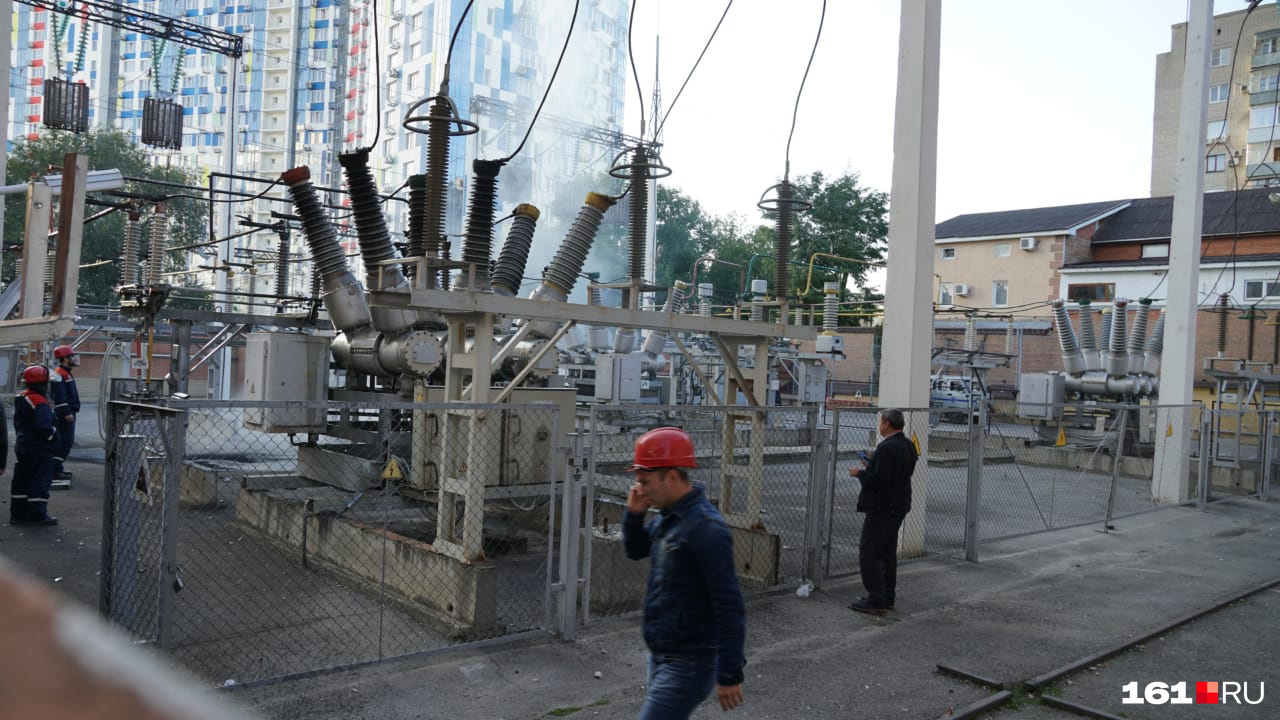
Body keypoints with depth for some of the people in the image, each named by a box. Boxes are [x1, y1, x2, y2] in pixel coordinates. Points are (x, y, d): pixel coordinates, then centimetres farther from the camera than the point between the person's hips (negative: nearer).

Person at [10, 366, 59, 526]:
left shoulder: (21, 398, 9)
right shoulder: (40, 403, -21)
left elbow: (17, 422, 18)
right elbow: (44, 427, -27)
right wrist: (53, 437, -11)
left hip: (23, 445, 10)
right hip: (40, 449, -9)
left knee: (21, 480, 13)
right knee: (40, 481, -4)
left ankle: (18, 514, 18)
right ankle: (37, 515, -2)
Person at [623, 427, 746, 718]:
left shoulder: (705, 528, -23)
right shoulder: (667, 517, 4)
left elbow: (730, 607, -23)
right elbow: (636, 550, 21)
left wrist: (730, 675, -20)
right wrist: (634, 514, 1)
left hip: (689, 664, -9)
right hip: (661, 655, 9)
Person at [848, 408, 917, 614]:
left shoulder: (887, 448, -21)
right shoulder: (908, 446, 11)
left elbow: (879, 480, -26)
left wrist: (860, 473, -10)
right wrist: (870, 467, 14)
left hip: (881, 509, -10)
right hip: (898, 507, 10)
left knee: (869, 553, -4)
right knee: (888, 552, 17)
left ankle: (876, 600, -3)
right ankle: (887, 597, 23)